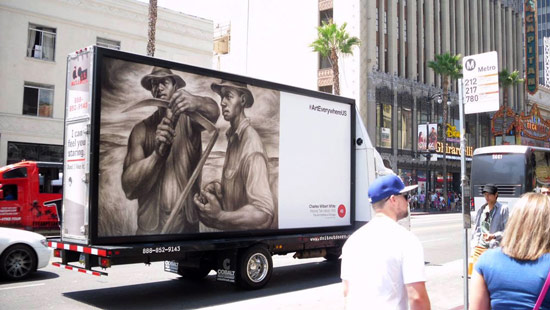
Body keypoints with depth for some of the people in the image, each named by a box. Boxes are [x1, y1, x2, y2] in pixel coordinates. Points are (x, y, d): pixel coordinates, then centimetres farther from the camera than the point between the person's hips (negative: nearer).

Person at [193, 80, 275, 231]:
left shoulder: (251, 147, -25)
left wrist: (220, 216, -38)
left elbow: (264, 214, -30)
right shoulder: (232, 136, 1)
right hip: (230, 230, 7)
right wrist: (218, 187, -5)